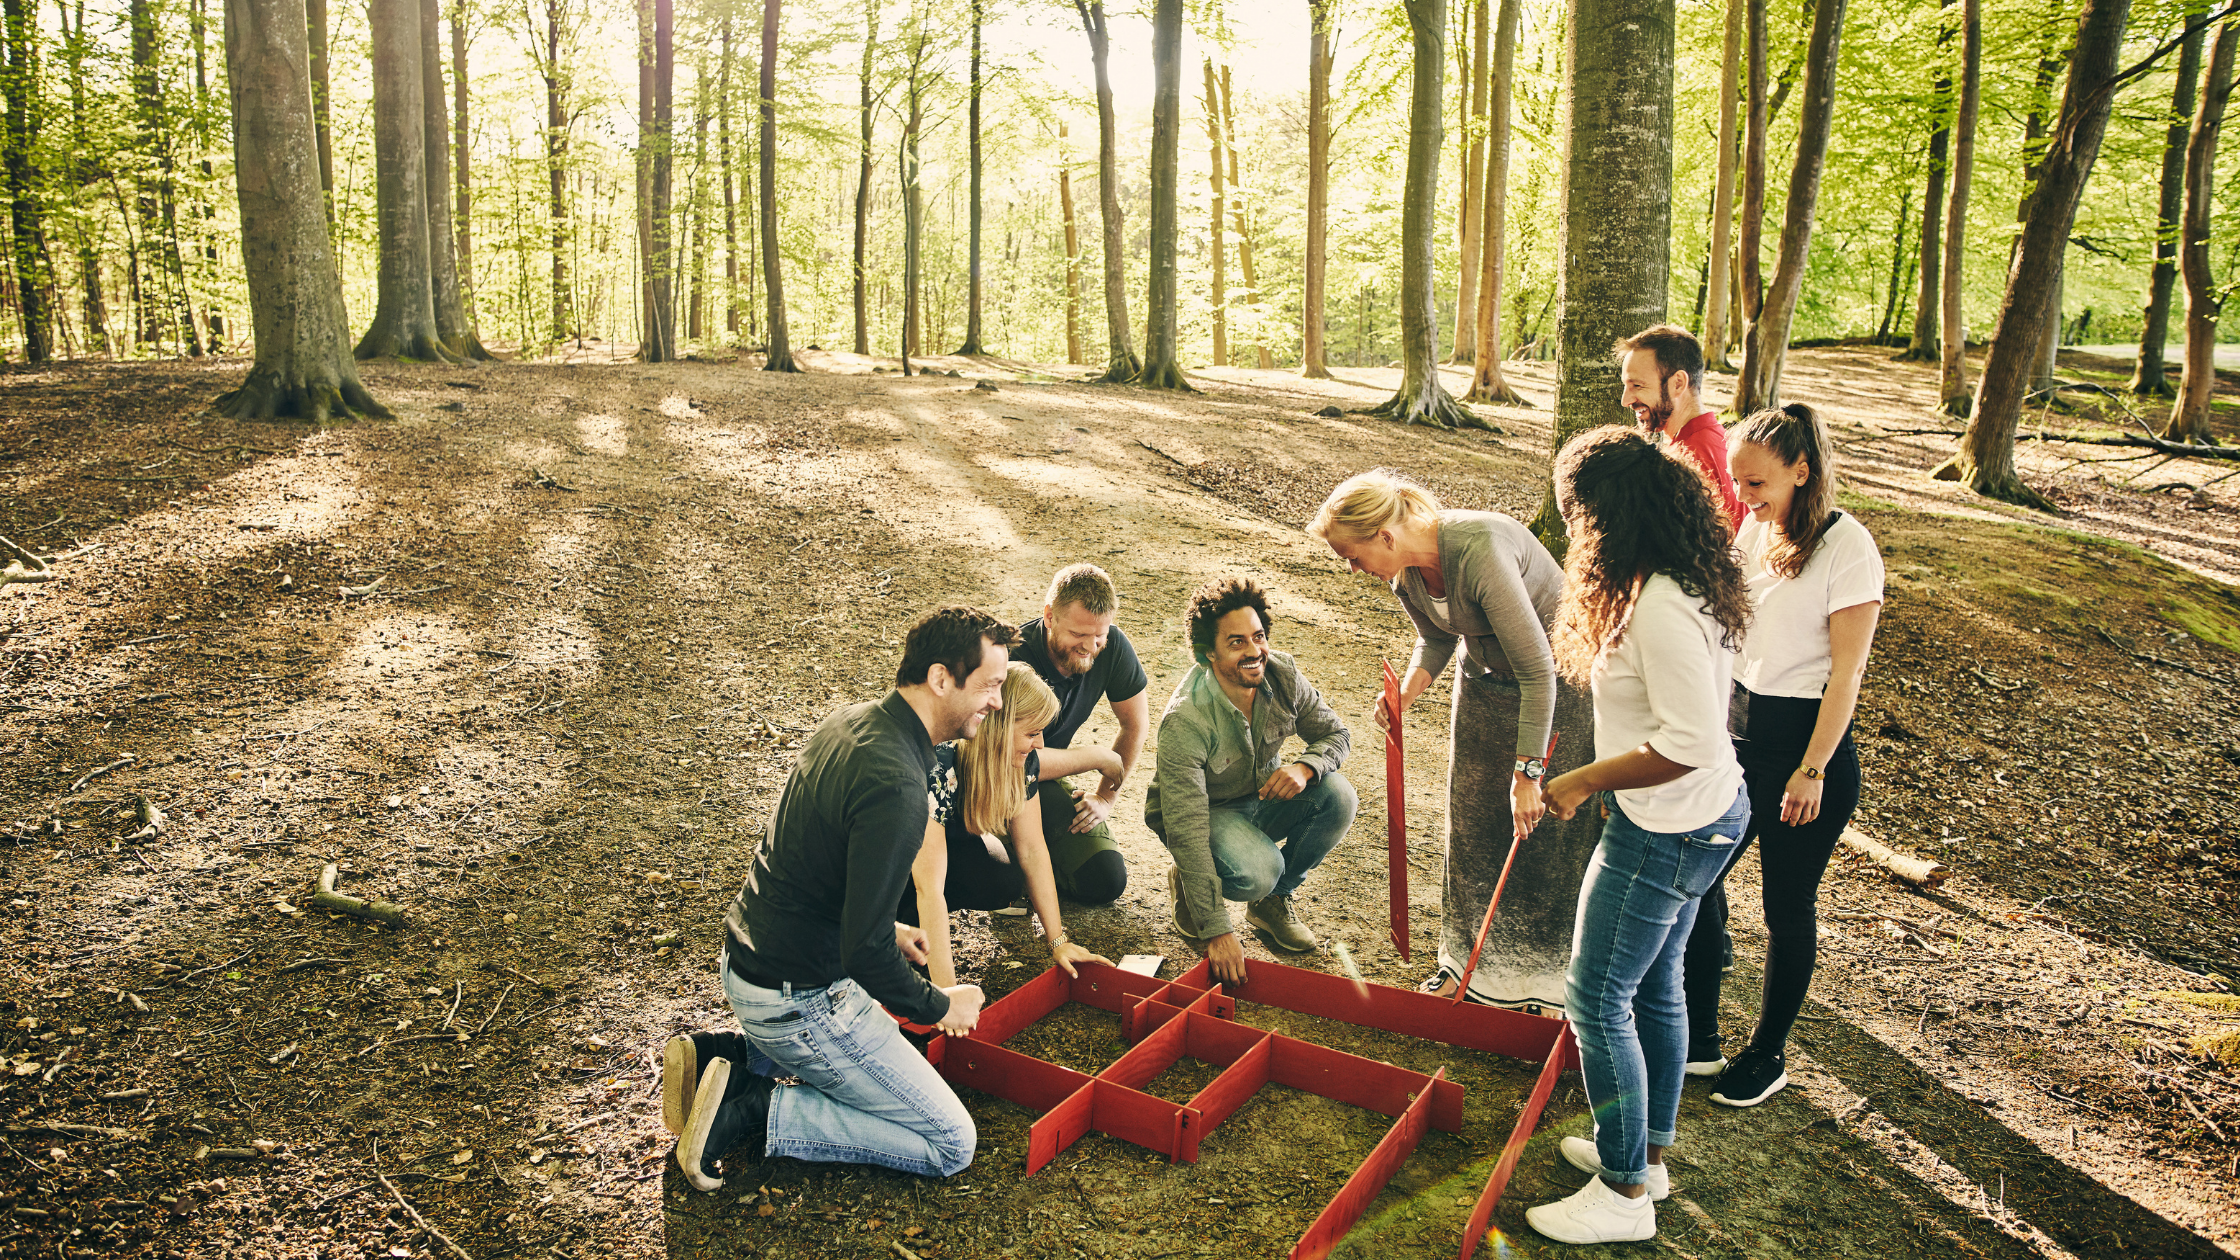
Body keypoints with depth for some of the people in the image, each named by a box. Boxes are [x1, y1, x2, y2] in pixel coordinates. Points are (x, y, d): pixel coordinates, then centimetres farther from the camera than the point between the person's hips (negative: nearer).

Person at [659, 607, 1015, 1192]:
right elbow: (866, 951, -28)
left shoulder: (850, 720, 1)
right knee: (950, 1143, 0)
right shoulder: (896, 789, -30)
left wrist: (884, 929, 18)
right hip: (799, 999, -9)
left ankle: (713, 1056, 16)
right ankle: (753, 1111, -5)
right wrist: (939, 1006, -10)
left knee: (881, 1043, 33)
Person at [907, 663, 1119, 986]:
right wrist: (947, 998, -46)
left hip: (953, 841, 7)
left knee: (1006, 882, -25)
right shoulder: (935, 769, -39)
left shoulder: (1023, 762, -18)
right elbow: (929, 889, -43)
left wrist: (1059, 942, -17)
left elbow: (1032, 849, -11)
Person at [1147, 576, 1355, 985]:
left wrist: (1306, 767, -29)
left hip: (1261, 798, 6)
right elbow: (1187, 832, -34)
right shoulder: (1186, 720, -33)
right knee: (1256, 872, -34)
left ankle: (1273, 899, 2)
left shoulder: (1282, 675, -17)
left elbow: (1336, 733, -2)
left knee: (1339, 797, -21)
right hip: (1204, 810, -5)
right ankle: (1185, 883, 3)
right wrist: (1216, 930, -36)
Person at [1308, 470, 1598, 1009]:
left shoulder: (1480, 550, -36)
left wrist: (1527, 771, -29)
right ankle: (1471, 958, 27)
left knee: (1549, 830, -1)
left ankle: (1547, 970, 16)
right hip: (1484, 679, 7)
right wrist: (1406, 692, -11)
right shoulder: (1404, 573, -11)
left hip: (1558, 681, -7)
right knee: (1471, 820, 11)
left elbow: (1536, 668, -32)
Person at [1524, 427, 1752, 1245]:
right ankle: (1648, 1152, 39)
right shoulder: (1686, 583, 5)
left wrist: (1585, 780, -19)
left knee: (1597, 999, 3)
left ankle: (1625, 1192, 17)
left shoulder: (1660, 606, -27)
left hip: (1666, 830, -10)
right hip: (1705, 814, 10)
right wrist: (1611, 779, 10)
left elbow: (1690, 741, -29)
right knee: (1654, 986, 22)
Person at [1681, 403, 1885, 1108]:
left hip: (1806, 737, -7)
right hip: (1738, 725, 7)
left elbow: (1846, 671, -14)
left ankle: (1768, 1055, 26)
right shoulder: (1755, 529, 5)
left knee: (1788, 906, 8)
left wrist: (1813, 769, -14)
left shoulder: (1847, 548, -15)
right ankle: (1697, 1041, 23)